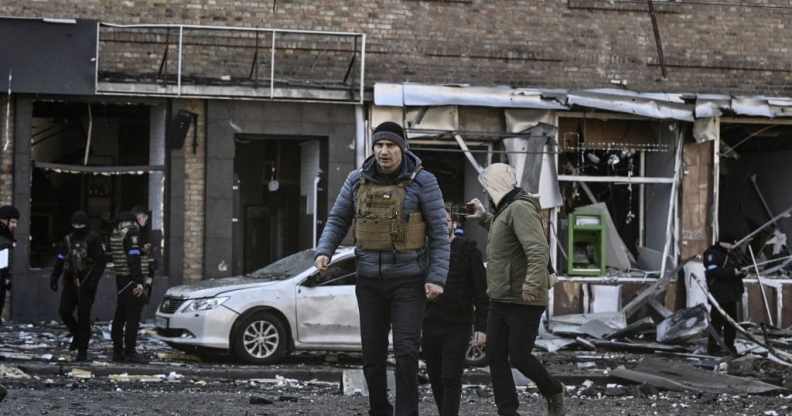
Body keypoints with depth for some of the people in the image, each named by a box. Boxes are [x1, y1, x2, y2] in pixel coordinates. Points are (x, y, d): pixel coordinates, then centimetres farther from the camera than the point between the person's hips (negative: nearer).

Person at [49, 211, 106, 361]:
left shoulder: (93, 240, -5)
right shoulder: (68, 240, 11)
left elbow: (100, 262, -10)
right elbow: (60, 261, 15)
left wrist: (94, 280, -20)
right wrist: (54, 278, 7)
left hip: (86, 283, -5)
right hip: (70, 282, 5)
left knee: (83, 316, -4)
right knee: (64, 311, -3)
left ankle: (82, 351, 3)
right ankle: (77, 335, 26)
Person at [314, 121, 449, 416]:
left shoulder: (422, 181, -9)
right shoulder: (358, 180, 1)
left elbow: (439, 233, -7)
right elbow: (338, 220, 10)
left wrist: (437, 278, -14)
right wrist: (324, 252, -8)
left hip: (409, 280, -3)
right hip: (370, 281, 3)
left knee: (406, 350, -12)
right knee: (372, 353, 7)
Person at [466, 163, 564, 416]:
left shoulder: (521, 208, -15)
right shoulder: (505, 210, 17)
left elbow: (538, 251, -27)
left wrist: (532, 284, -38)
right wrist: (483, 218, 33)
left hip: (523, 301, -10)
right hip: (500, 300, 10)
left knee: (519, 357, -6)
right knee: (496, 357, 5)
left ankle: (553, 393, 19)